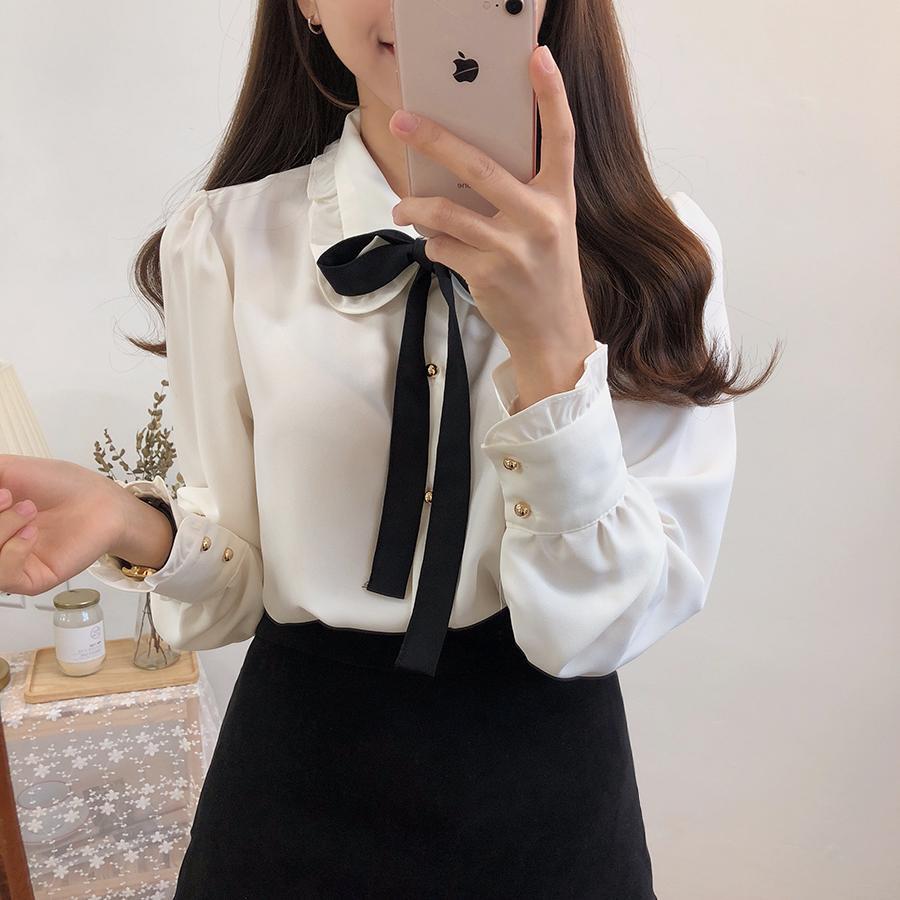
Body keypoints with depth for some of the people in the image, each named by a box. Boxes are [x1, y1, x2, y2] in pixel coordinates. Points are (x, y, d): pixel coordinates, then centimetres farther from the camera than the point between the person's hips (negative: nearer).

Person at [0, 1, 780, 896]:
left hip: (550, 793, 0)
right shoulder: (222, 241, -10)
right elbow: (235, 594, -5)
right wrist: (133, 526, -25)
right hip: (297, 779, 1)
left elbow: (590, 628, -16)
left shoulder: (662, 250, -12)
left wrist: (554, 344, -29)